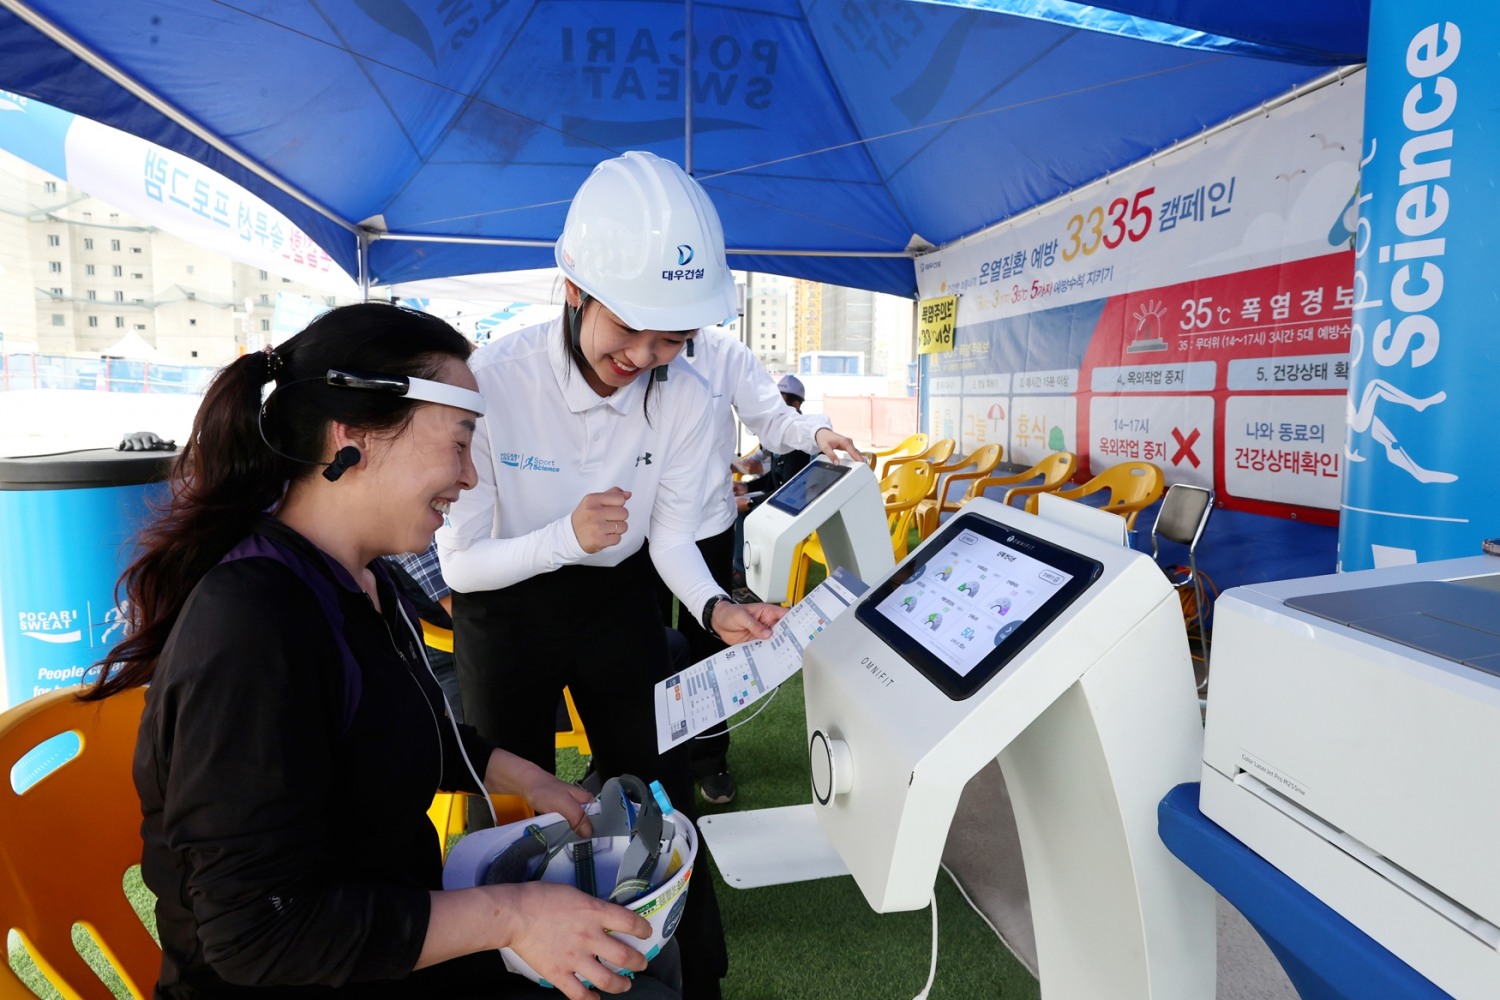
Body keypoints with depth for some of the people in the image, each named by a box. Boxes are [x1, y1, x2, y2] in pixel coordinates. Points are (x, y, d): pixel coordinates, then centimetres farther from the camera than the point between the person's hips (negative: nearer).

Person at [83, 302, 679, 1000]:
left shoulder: (355, 580, 0)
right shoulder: (251, 629, -30)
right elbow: (259, 933, -29)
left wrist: (525, 779, 9)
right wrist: (511, 915, -25)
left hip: (400, 926, 9)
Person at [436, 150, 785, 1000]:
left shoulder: (685, 399, -18)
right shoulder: (491, 383, -27)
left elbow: (672, 537, -7)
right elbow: (462, 561, -19)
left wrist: (714, 606, -28)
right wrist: (568, 535, -37)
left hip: (619, 604, 2)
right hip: (506, 609, -2)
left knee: (662, 795, 11)